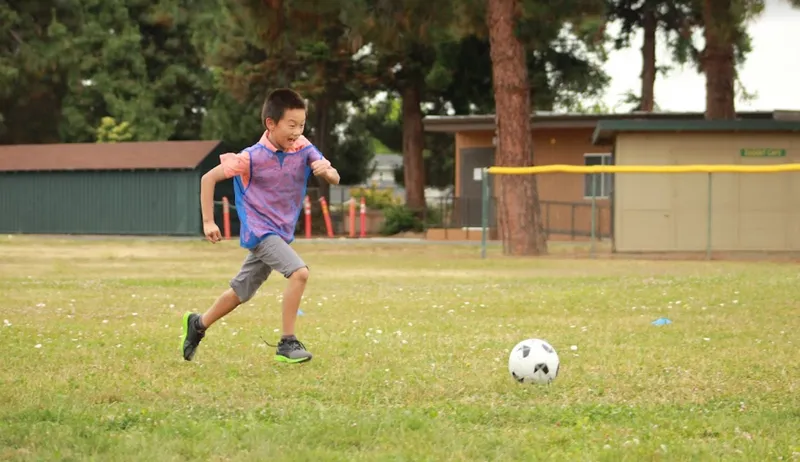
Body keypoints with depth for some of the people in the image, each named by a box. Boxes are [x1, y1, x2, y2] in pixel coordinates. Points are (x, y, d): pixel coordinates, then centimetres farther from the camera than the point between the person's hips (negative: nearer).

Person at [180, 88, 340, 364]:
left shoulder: (303, 149, -6)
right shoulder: (253, 157, -17)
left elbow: (334, 179, -10)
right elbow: (209, 178, -9)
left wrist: (326, 170, -34)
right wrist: (208, 222, -11)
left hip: (281, 233, 6)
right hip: (259, 230, -6)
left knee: (241, 292, 18)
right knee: (299, 272, -26)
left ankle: (199, 324, 40)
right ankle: (287, 343, -18)